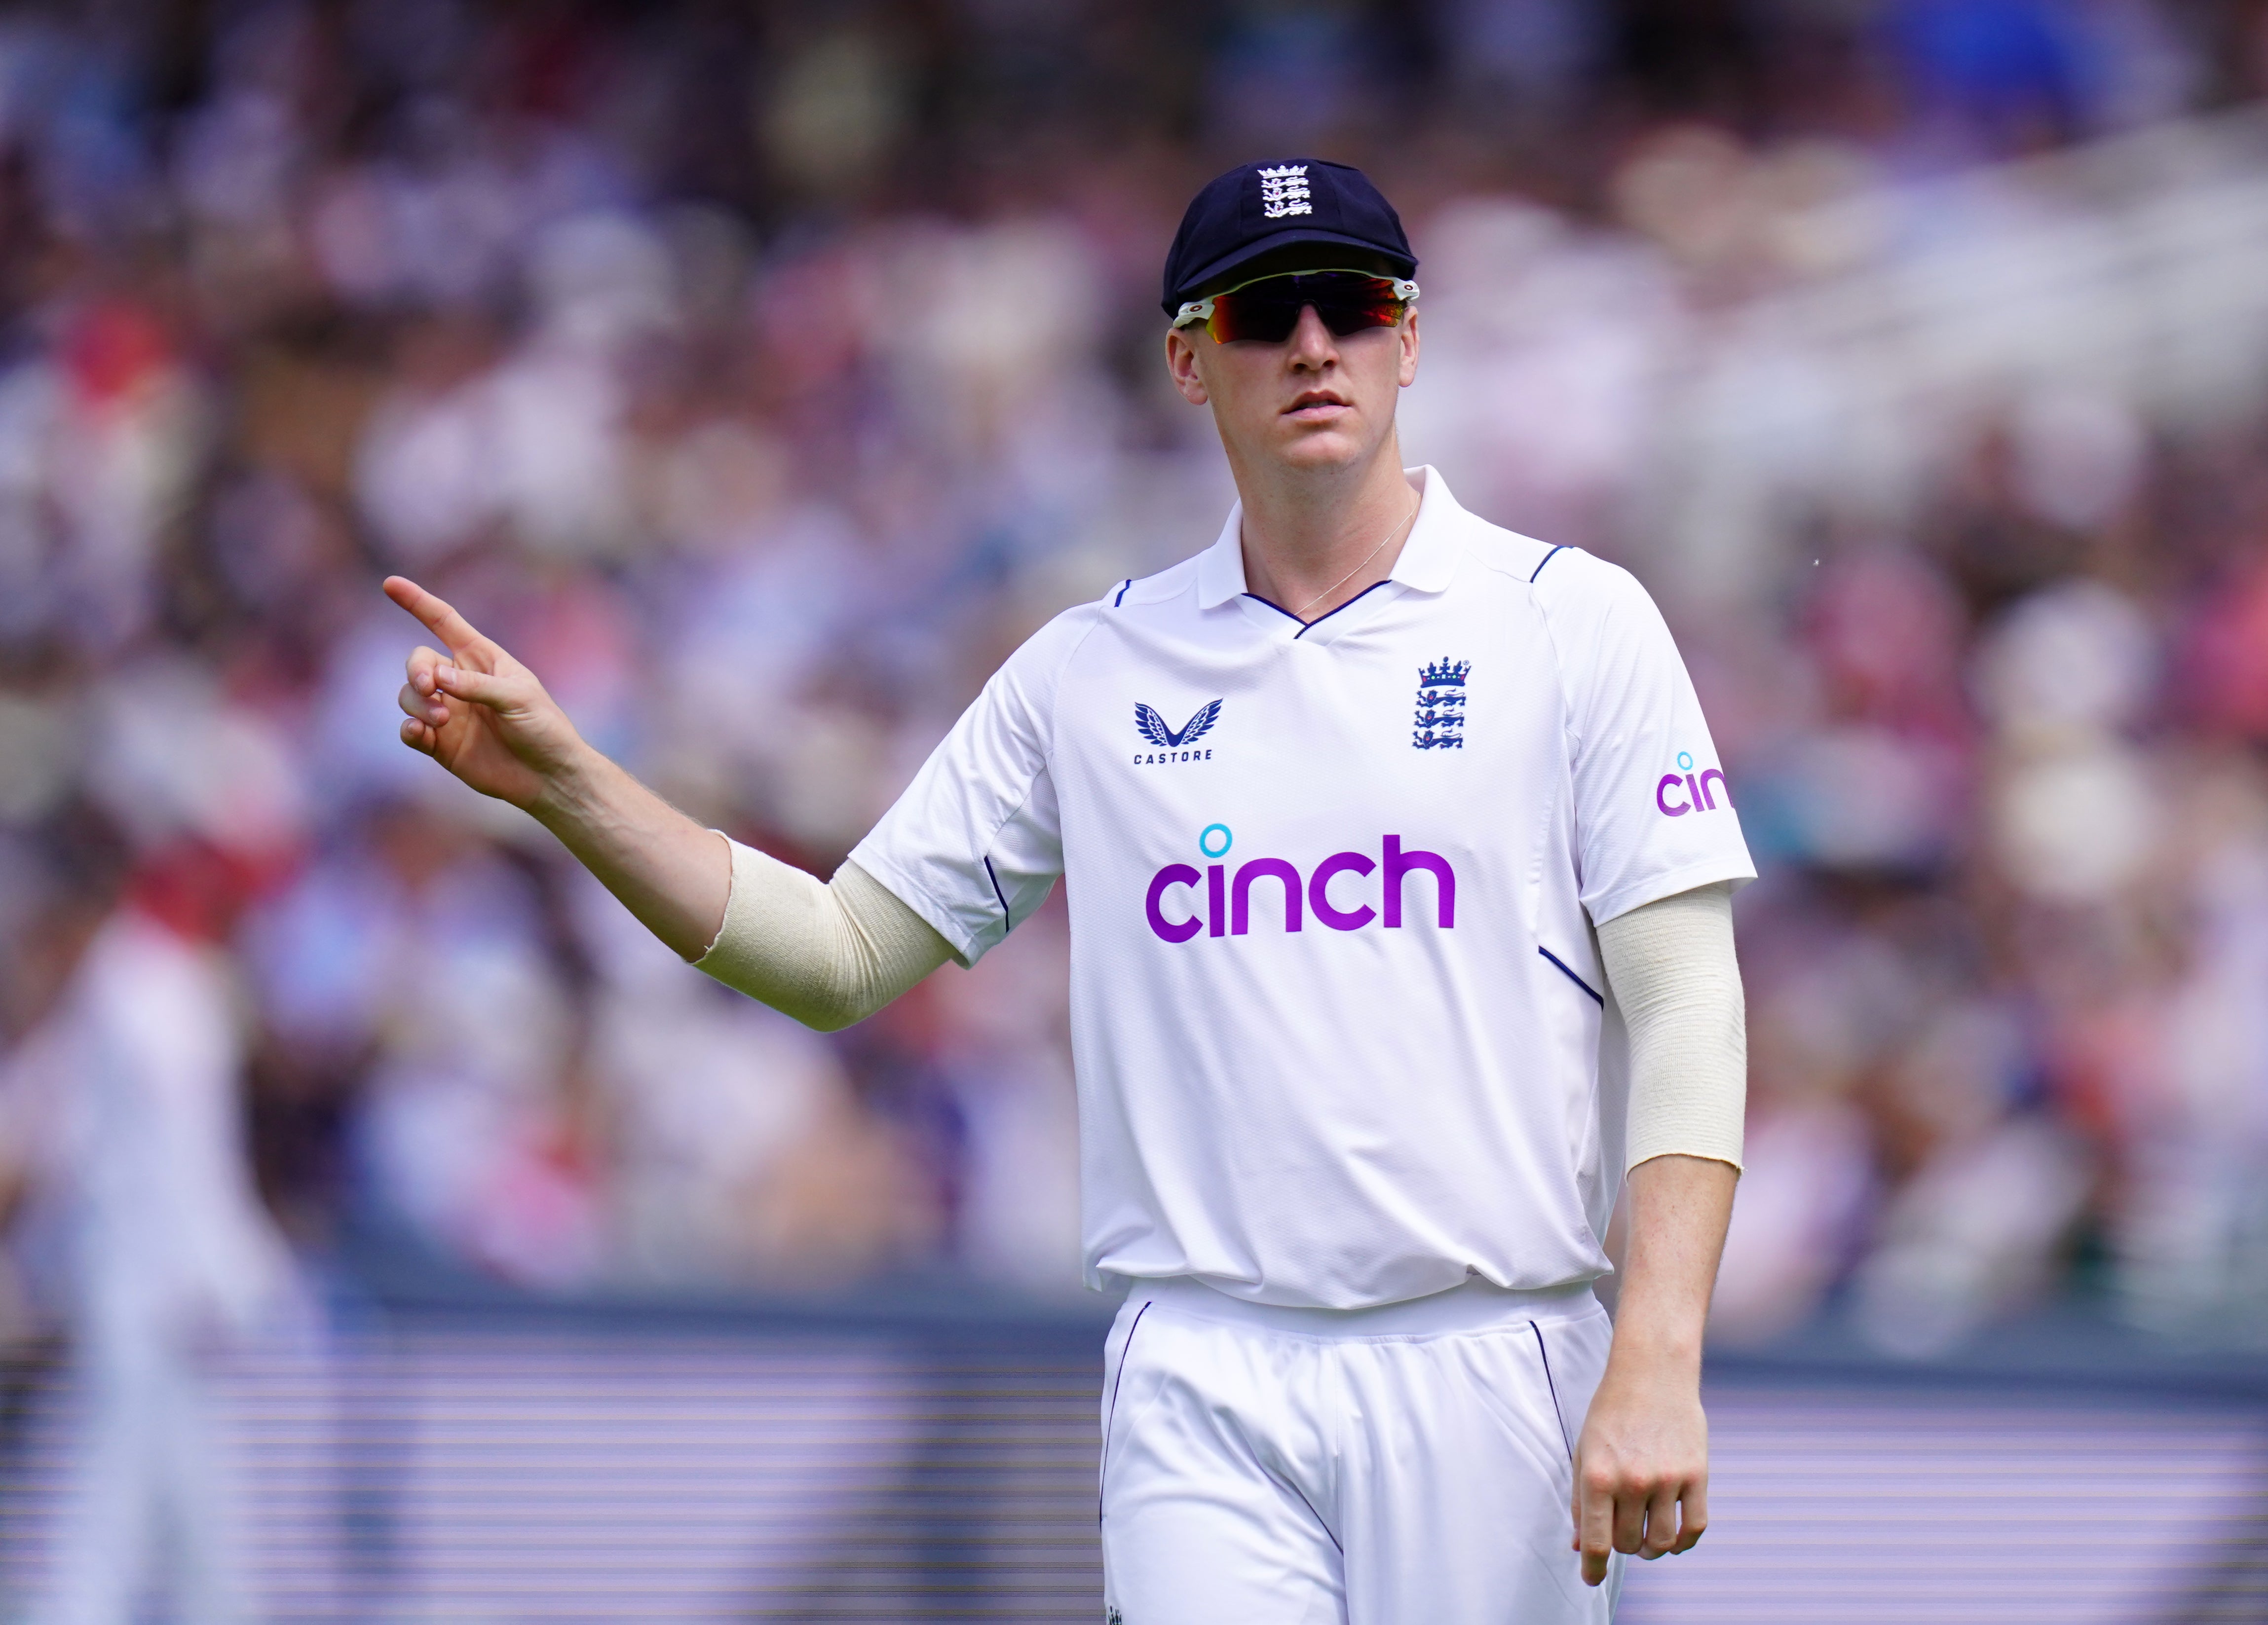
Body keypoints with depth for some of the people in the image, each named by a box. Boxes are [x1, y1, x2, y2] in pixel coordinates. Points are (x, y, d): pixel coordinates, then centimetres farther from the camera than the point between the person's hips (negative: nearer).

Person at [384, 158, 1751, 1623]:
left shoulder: (1572, 622, 2)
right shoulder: (1093, 671, 11)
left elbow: (1688, 1006, -4)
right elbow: (839, 953, 13)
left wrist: (1656, 1366, -16)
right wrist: (563, 779, 0)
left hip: (1488, 1380, -2)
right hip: (1202, 1389, 2)